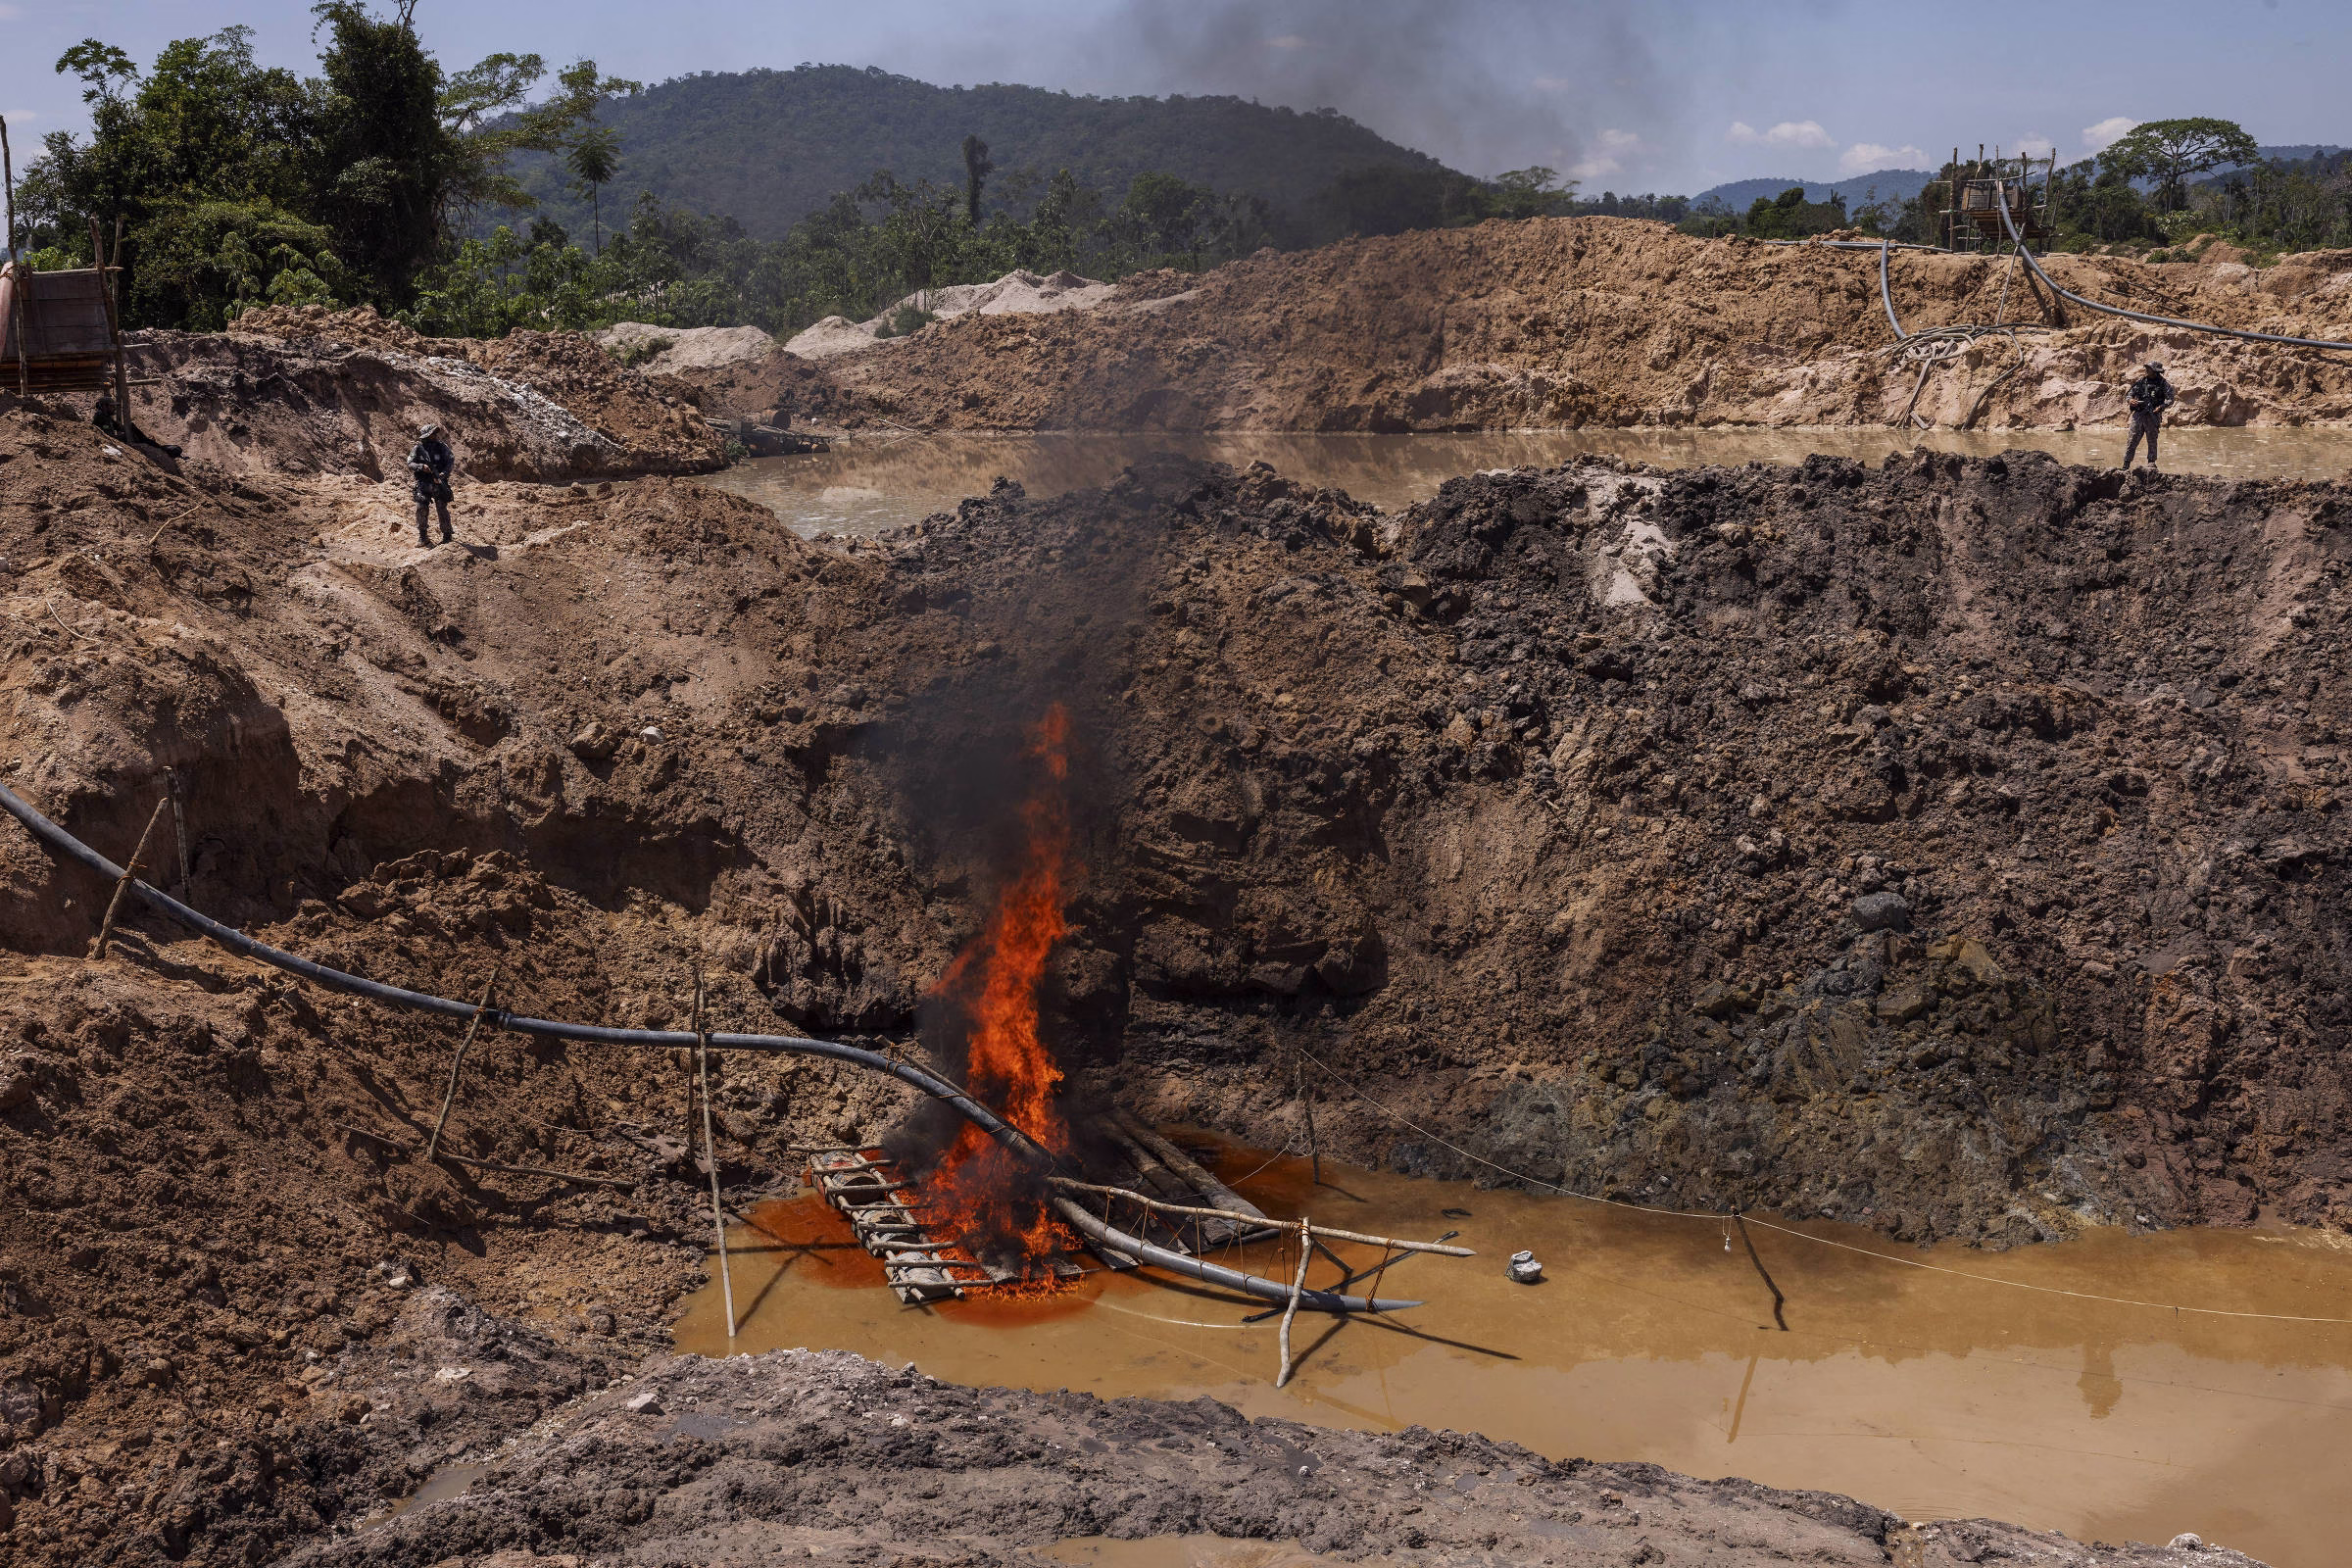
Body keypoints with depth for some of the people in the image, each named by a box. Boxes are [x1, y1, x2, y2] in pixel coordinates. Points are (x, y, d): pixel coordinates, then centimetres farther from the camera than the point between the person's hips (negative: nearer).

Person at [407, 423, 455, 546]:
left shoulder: (441, 446, 2)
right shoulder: (418, 448, 1)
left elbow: (451, 461, -2)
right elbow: (410, 464, -1)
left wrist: (443, 474, -18)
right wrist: (422, 467, -21)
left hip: (439, 485, 0)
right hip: (423, 485, 0)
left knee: (442, 509, -2)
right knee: (421, 509, -9)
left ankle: (447, 536, 10)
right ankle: (423, 537, 3)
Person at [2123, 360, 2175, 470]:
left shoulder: (2163, 383, 0)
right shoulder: (2141, 381, 11)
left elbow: (2170, 399, -3)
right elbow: (2131, 393, 15)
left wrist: (2161, 407, -20)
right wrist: (2131, 400, -8)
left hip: (2153, 416, -3)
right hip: (2138, 415, 3)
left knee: (2152, 441, 2)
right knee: (2132, 441, -1)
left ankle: (2151, 463, 12)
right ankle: (2125, 466, 2)